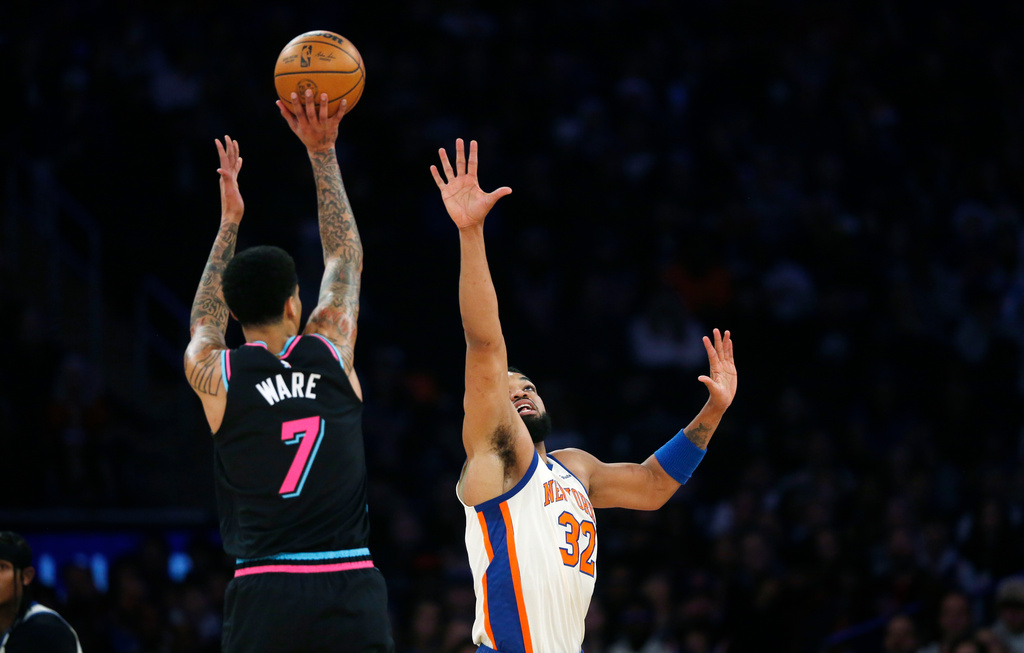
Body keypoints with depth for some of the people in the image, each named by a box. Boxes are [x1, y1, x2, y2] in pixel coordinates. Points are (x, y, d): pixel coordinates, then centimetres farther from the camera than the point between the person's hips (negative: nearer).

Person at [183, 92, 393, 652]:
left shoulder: (213, 374, 5)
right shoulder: (330, 351, 6)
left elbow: (206, 319, 31)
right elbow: (345, 258, 23)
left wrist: (229, 222, 39)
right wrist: (322, 153, 28)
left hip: (264, 591, 0)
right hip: (351, 589, 0)